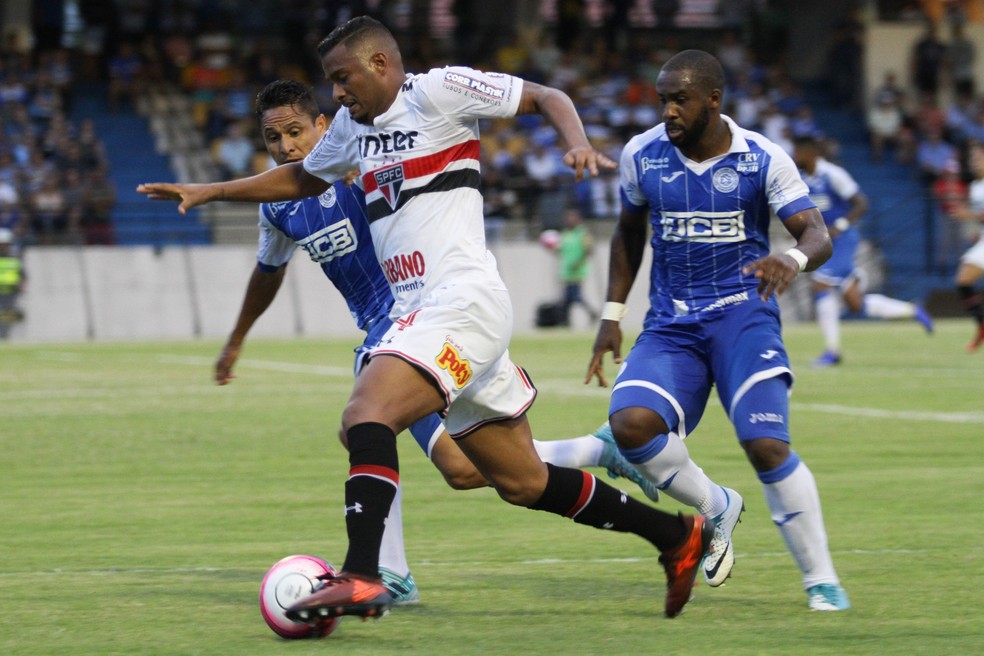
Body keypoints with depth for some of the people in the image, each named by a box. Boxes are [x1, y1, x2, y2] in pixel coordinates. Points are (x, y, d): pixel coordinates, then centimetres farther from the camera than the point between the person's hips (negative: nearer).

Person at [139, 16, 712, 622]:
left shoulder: (439, 91, -2)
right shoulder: (354, 126, 21)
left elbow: (547, 97, -1)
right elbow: (302, 179, 37)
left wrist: (578, 142, -20)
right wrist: (207, 192, 30)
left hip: (464, 299, -9)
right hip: (419, 313, 9)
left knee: (366, 413, -28)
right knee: (522, 483, 12)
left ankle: (361, 579, -39)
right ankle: (678, 535, 24)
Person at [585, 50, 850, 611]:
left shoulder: (762, 160, -8)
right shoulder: (642, 155, 1)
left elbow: (818, 235, -14)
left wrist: (793, 259, -38)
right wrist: (613, 315, 14)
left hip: (743, 313, -3)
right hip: (671, 326, 3)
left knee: (767, 444, -21)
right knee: (631, 423, -23)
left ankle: (822, 580, -6)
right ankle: (717, 507, 5)